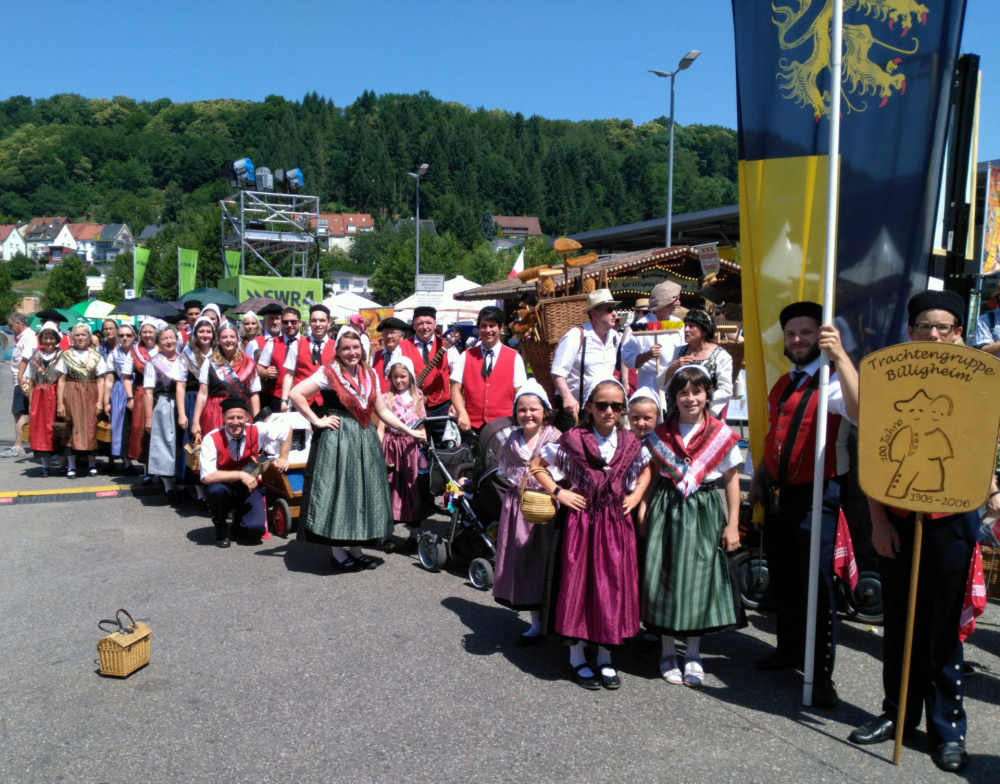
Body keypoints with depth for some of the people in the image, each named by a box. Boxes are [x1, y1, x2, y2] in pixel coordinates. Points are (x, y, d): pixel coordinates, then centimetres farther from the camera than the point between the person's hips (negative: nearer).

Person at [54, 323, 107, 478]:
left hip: (91, 395, 1)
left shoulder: (96, 356, 7)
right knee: (72, 428, -1)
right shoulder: (66, 355, 6)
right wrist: (60, 402, -4)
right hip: (71, 395, 0)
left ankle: (91, 464, 13)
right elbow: (61, 380, 2)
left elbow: (100, 380, 3)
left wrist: (100, 401, -6)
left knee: (91, 428, 2)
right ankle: (71, 466, 6)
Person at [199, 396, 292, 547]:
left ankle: (240, 517, 16)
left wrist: (283, 458, -6)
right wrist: (240, 475, -32)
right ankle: (221, 530, -6)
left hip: (250, 489, 1)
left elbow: (287, 429, 1)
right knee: (216, 489, -38)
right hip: (224, 489, -1)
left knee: (257, 528, -24)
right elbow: (207, 477, -30)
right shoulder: (211, 439, -21)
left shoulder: (258, 431, -15)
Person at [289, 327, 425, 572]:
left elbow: (382, 411, 12)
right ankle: (337, 552, 9)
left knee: (362, 491, 8)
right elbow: (295, 394, -14)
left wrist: (409, 431, 6)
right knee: (338, 490, -2)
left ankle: (355, 547, 19)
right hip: (337, 439, -6)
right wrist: (317, 421, -13)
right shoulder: (328, 373, -6)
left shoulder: (369, 375, 10)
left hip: (364, 440, 6)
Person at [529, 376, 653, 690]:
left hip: (617, 523, 3)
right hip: (581, 521, -3)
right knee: (578, 582, 3)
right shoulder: (572, 440, -7)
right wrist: (558, 493, -7)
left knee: (614, 586, 8)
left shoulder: (631, 443, 3)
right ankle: (577, 656, 19)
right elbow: (537, 465, 1)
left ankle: (605, 657, 24)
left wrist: (635, 497, 7)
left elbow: (645, 470, 23)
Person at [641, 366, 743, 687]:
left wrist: (732, 525, -1)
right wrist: (646, 515, 3)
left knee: (700, 577, 3)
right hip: (666, 512, 1)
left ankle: (693, 654, 20)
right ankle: (668, 652, 19)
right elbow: (653, 476, 10)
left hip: (704, 513, -1)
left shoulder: (721, 434, -1)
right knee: (666, 576, 3)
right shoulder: (660, 434, 4)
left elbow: (731, 481, 2)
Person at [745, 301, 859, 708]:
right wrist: (758, 479, 20)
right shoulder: (782, 385, 14)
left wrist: (839, 355, -40)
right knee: (782, 578, 18)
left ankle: (821, 675, 9)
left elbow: (859, 409, -35)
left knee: (816, 583, -4)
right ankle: (790, 649, 36)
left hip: (815, 494, -8)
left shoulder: (833, 381, -12)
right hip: (777, 492, 8)